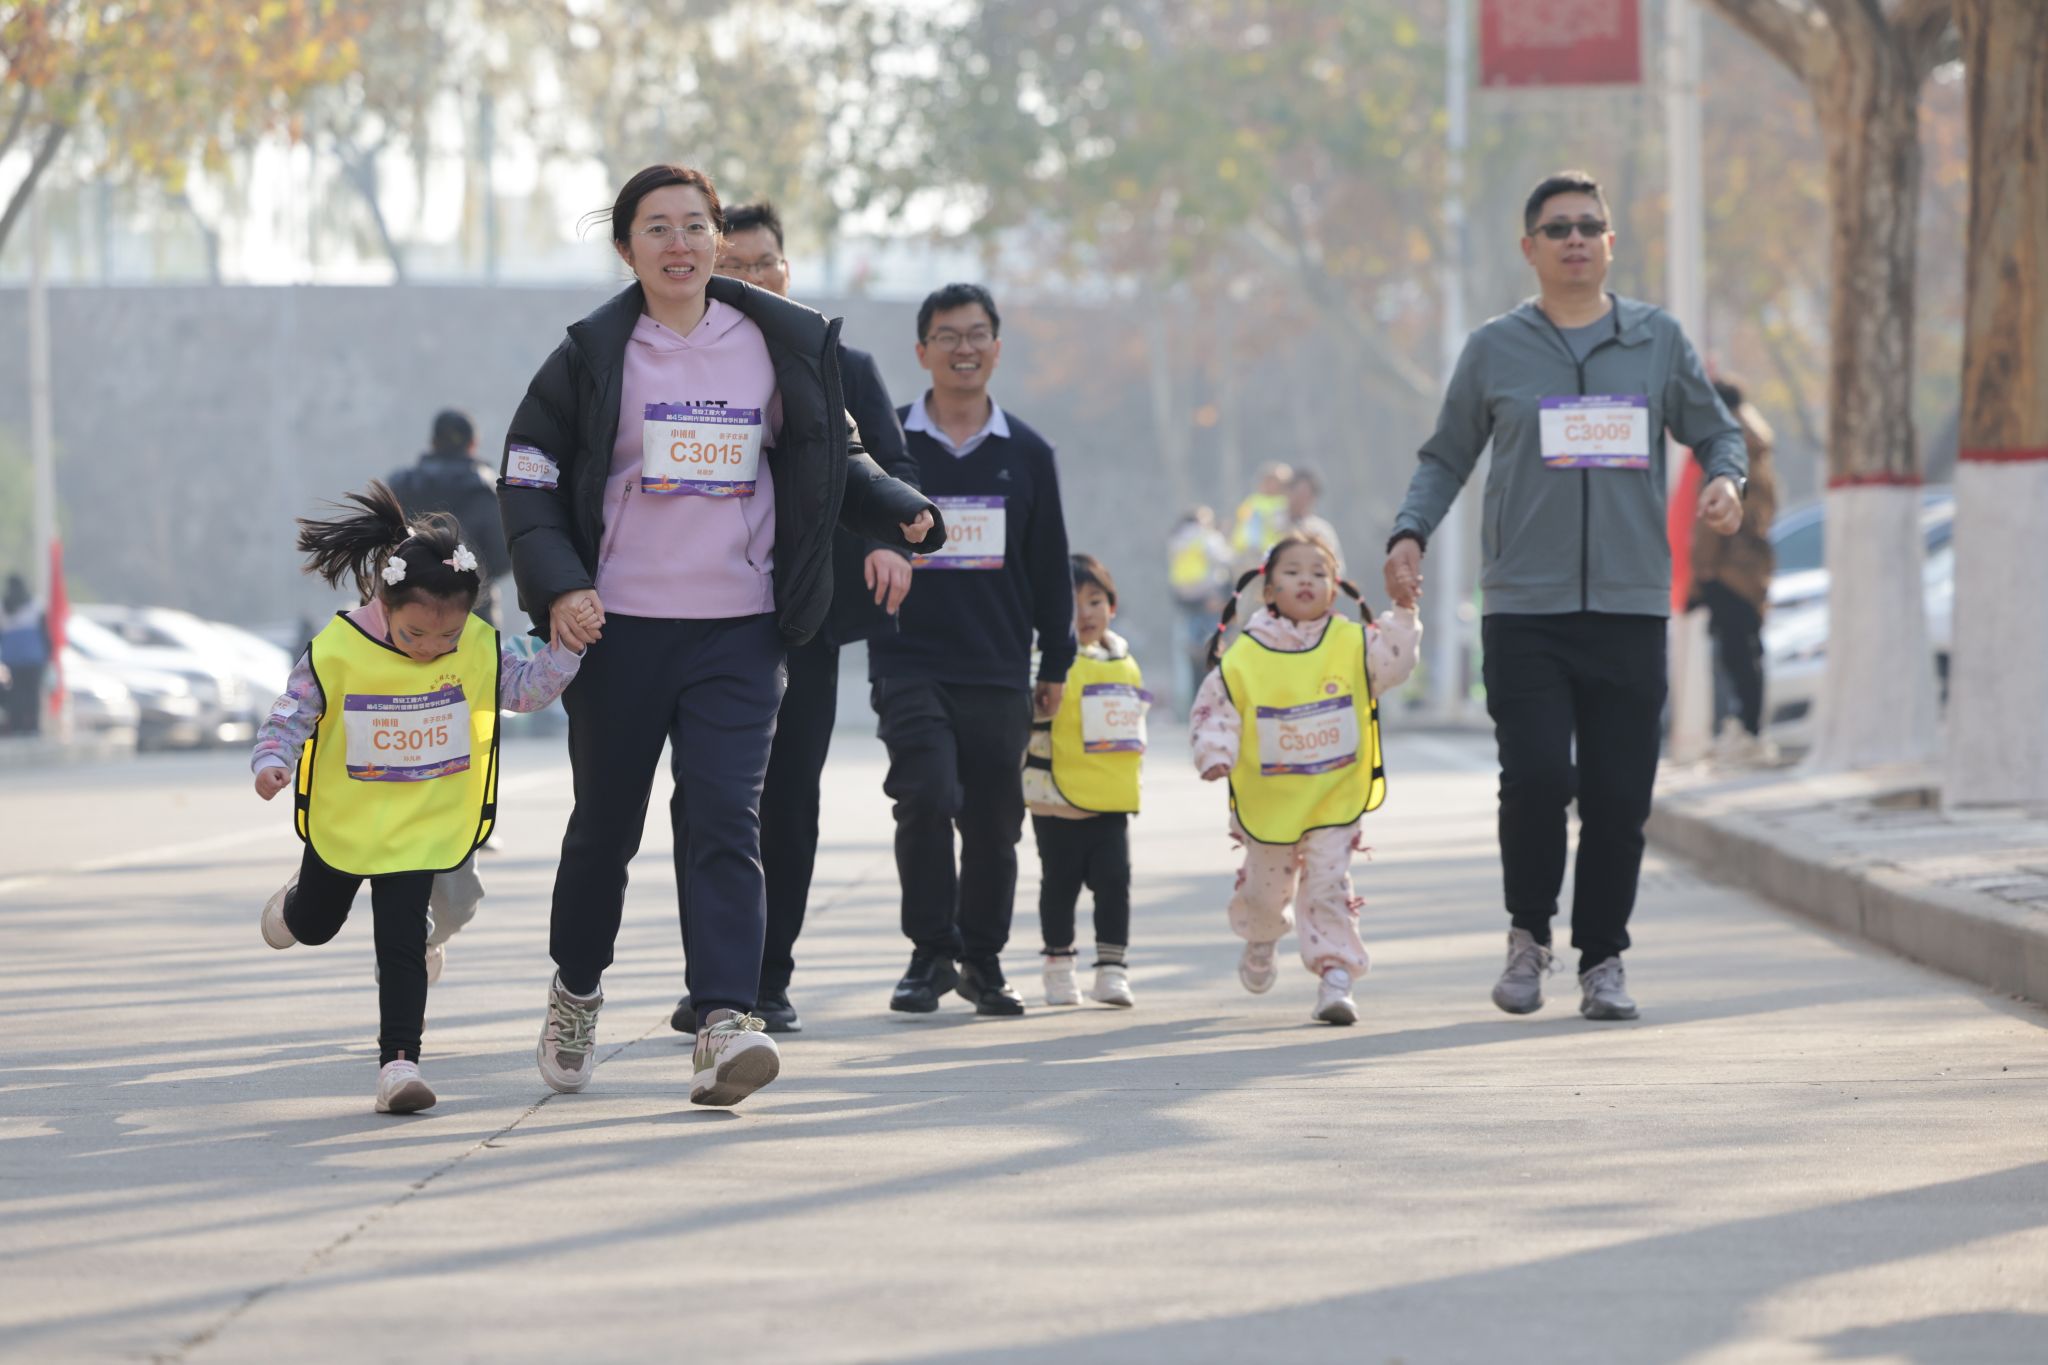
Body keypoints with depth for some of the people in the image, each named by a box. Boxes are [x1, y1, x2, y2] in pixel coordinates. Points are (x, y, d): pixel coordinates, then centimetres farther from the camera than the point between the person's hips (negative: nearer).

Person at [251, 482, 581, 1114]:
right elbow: (290, 716, -15)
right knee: (315, 927, 25)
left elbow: (526, 687, -1)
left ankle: (398, 1060, 0)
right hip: (343, 822, 1)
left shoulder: (478, 647, -15)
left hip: (421, 826, -1)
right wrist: (272, 763, -33)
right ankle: (296, 904, 61)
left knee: (402, 944, -7)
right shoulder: (336, 651, -23)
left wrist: (567, 645, -16)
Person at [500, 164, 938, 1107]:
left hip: (738, 629, 0)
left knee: (724, 819, -13)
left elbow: (832, 462, 17)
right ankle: (575, 993, 33)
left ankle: (725, 1024, -20)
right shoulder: (592, 356, 0)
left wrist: (901, 513, -2)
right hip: (617, 628, 0)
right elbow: (528, 481, 2)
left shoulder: (779, 345, 6)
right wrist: (559, 587, -12)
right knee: (605, 824, 10)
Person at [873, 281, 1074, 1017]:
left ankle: (982, 958, 20)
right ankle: (930, 953, -6)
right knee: (927, 798, -19)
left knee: (994, 819, 4)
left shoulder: (1026, 454, 9)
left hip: (999, 672, 2)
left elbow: (1051, 567, 14)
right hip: (909, 662, -2)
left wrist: (1056, 664, 13)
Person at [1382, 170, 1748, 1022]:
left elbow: (1716, 433, 19)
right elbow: (1445, 458, 15)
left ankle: (1602, 960, 12)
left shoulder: (1658, 340, 11)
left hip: (1631, 606, 1)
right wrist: (1410, 533, 0)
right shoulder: (1495, 351, 8)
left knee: (1620, 794, 0)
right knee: (1537, 778, -13)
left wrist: (1724, 481, -3)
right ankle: (1529, 934, 10)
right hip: (1525, 607, -1)